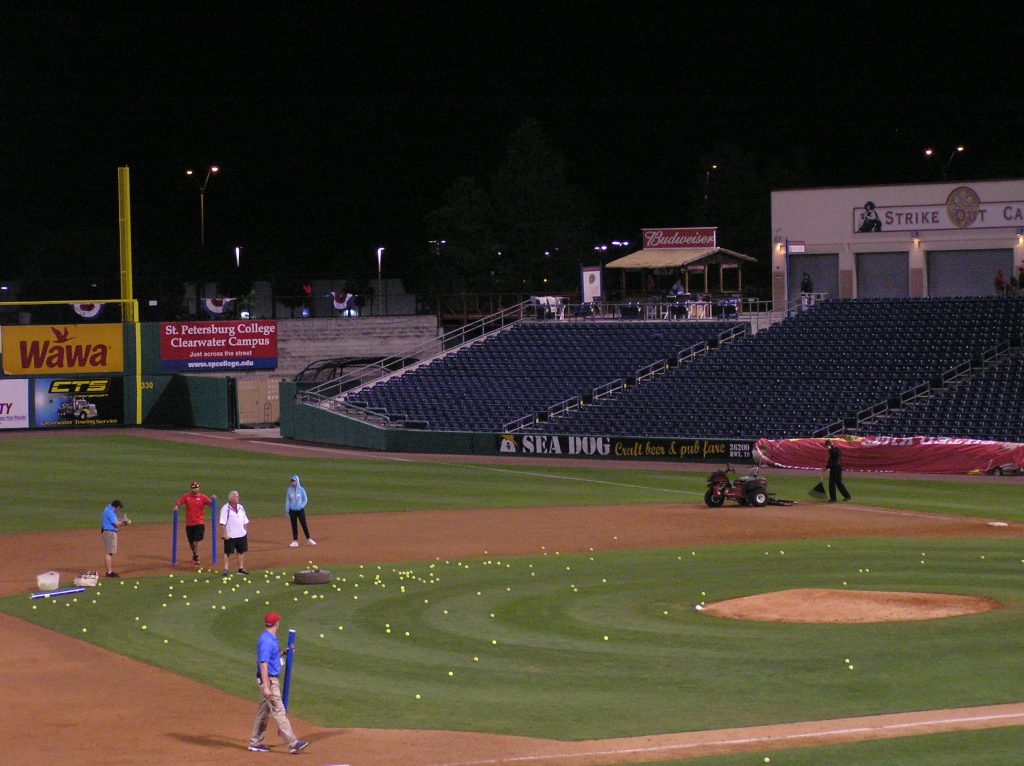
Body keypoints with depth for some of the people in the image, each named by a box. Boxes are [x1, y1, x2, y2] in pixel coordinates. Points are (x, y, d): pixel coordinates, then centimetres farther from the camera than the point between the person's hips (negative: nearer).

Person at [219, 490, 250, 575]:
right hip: (230, 535, -6)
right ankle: (226, 568, 4)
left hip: (241, 534, 6)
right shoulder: (226, 508, -9)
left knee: (241, 551, 9)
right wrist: (225, 533, -18)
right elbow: (223, 522, -13)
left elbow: (245, 521, 16)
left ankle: (241, 568, 17)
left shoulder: (241, 507, 10)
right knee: (228, 552, -1)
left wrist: (245, 531, 12)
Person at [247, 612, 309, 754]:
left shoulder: (272, 639, 11)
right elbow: (263, 664, -24)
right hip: (268, 680, -10)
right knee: (279, 711, -10)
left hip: (273, 679, 10)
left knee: (264, 711, 15)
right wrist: (266, 687, -26)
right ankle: (293, 743, -12)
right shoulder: (266, 640, -20)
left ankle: (255, 743, 21)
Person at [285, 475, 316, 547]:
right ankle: (295, 542, 7)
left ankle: (308, 539, 13)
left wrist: (301, 506, -14)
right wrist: (287, 511, 2)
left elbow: (305, 499, 2)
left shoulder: (301, 490, -3)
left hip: (300, 510, -2)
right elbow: (287, 501, 6)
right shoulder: (289, 490, 2)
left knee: (304, 524, 0)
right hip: (292, 511, 2)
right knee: (294, 526, 3)